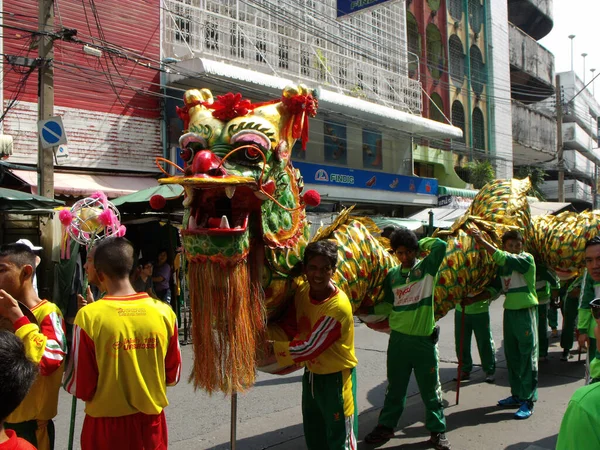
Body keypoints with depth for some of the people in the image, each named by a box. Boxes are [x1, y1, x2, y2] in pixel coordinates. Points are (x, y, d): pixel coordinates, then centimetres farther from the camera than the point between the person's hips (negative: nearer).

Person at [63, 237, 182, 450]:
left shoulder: (89, 317, -16)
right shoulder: (164, 312, -9)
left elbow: (78, 386, -10)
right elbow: (172, 375, 2)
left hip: (106, 424, -2)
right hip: (150, 422, 2)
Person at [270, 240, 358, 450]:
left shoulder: (338, 307, -29)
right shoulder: (302, 291, -6)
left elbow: (308, 348, -27)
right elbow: (297, 328, 8)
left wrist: (272, 348, -19)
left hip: (336, 379, -7)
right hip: (311, 375, 7)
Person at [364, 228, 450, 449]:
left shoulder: (426, 267, -5)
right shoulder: (392, 275, 5)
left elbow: (441, 245, -21)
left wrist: (419, 243, -7)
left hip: (424, 339, -3)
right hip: (398, 338, 3)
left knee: (430, 389, 10)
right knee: (395, 387, 15)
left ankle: (438, 430, 25)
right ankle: (386, 427, 29)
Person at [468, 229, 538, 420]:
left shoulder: (527, 259, -9)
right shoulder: (503, 266, 10)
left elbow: (502, 258, -24)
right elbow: (494, 289, 10)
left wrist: (482, 241, -23)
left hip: (526, 311, -7)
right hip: (510, 311, 7)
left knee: (527, 356, -3)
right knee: (511, 355, 13)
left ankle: (528, 401, 3)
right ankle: (517, 395, 24)